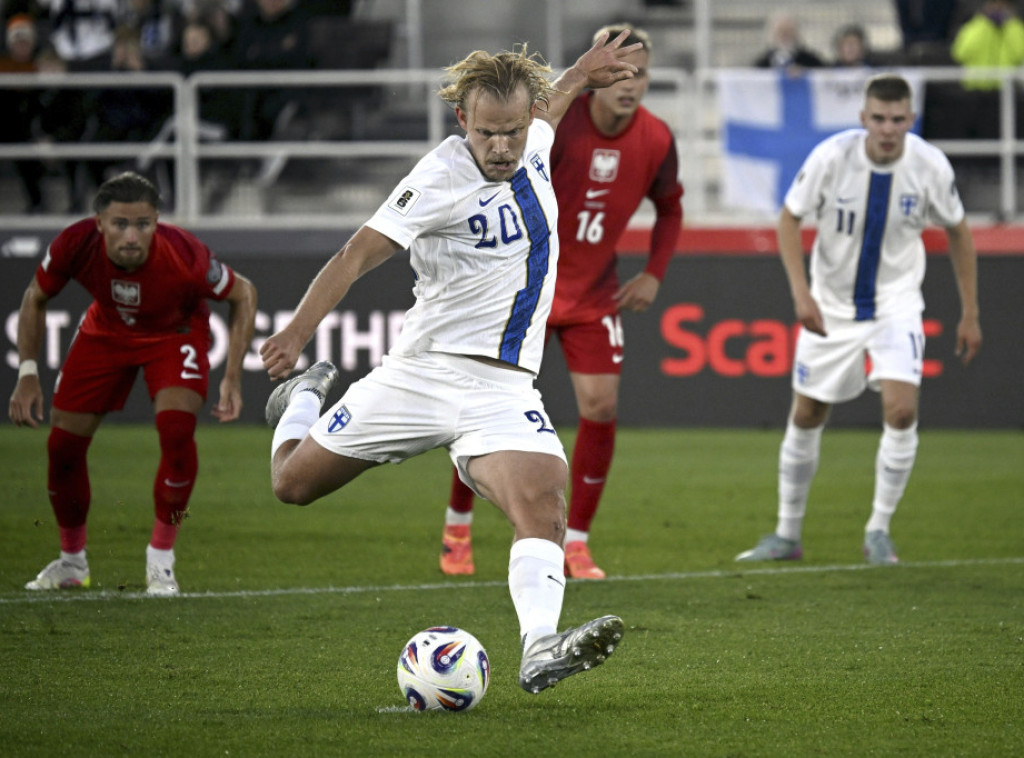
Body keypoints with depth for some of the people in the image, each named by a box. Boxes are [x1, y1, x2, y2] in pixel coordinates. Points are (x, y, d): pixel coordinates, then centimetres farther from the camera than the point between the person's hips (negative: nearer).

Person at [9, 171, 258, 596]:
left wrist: (232, 378, -19)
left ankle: (161, 557, -6)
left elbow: (243, 294, -16)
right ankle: (72, 561, 23)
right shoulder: (75, 245, -32)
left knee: (176, 430, -25)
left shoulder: (184, 256, -37)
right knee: (63, 444, -2)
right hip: (106, 330, 2)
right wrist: (27, 374, -13)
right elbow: (36, 298, -9)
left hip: (174, 331, -2)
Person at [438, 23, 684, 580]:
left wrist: (654, 274, -1)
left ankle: (576, 542, 4)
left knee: (601, 408, -9)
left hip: (594, 293, 3)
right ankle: (457, 525, 20)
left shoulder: (656, 140, -9)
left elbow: (669, 209, 10)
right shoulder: (554, 121, -20)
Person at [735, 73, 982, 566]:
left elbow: (957, 233, 1)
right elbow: (789, 218, -7)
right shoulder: (832, 157, -19)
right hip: (832, 304, 1)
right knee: (805, 417, 7)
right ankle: (787, 535, 24)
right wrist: (800, 293, -19)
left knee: (901, 411, -19)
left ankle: (879, 530, -2)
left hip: (896, 302, -1)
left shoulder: (930, 166, -16)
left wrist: (970, 314, 2)